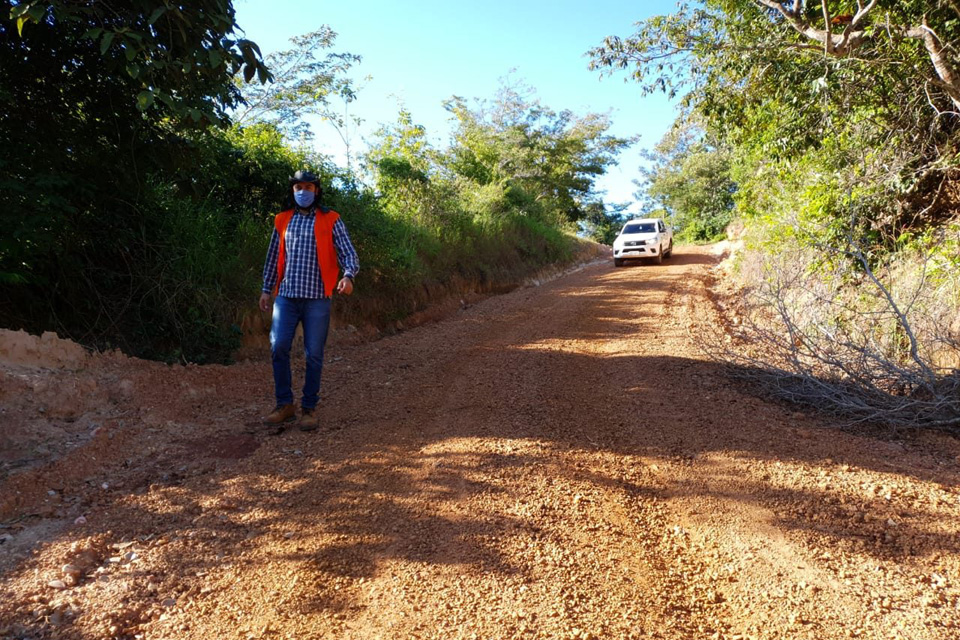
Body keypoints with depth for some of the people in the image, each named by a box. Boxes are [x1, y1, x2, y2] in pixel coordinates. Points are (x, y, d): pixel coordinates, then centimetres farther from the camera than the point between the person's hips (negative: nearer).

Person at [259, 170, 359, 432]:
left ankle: (309, 408, 15)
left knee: (314, 354, 2)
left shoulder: (331, 220, 2)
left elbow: (349, 254, -5)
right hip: (286, 296, 3)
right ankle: (284, 405, 9)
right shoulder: (283, 220, 12)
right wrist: (267, 289, 17)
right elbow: (273, 257, 19)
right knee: (278, 348, -6)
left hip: (317, 298, -2)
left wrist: (348, 276, -24)